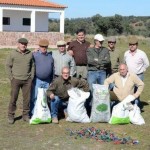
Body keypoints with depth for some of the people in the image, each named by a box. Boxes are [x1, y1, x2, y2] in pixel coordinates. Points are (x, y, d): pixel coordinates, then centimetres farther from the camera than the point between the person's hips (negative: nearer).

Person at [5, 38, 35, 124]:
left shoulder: (30, 54, 7)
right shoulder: (13, 54, -2)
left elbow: (32, 66, 14)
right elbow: (8, 66, 1)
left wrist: (32, 77, 6)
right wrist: (11, 77, -5)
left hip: (27, 80, 3)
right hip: (16, 79, -3)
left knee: (27, 98, 6)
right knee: (13, 98, 1)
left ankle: (26, 115, 19)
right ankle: (11, 116, 11)